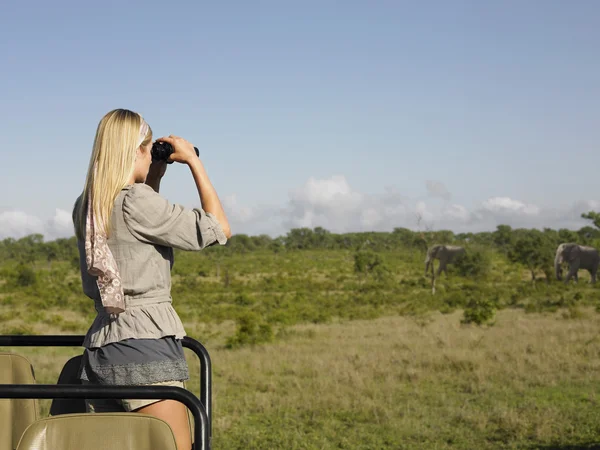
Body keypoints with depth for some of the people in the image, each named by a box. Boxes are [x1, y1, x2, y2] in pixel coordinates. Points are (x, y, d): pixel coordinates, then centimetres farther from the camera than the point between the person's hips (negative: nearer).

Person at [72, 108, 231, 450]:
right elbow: (220, 230, -7)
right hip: (146, 344, -8)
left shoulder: (85, 208, 12)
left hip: (100, 345, 8)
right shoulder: (137, 201, -11)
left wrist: (154, 178, 23)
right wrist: (193, 161, 0)